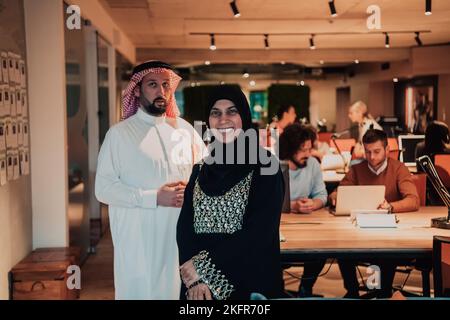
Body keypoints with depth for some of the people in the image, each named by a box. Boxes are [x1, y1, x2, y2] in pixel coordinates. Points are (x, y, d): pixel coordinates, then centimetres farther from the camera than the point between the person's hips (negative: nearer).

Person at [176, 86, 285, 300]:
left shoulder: (265, 164, -7)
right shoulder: (202, 167, 8)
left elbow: (260, 232, -15)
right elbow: (185, 223, 0)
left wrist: (204, 266, -16)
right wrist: (195, 276, -16)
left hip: (250, 282, -4)